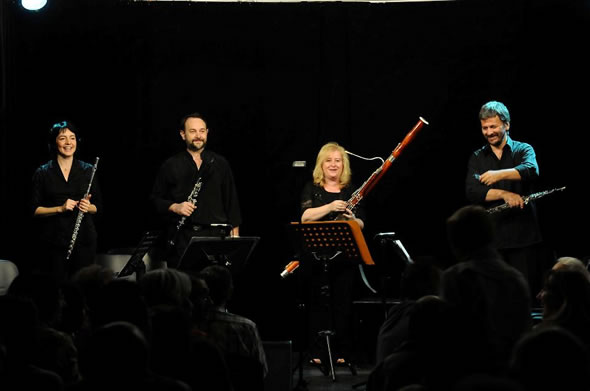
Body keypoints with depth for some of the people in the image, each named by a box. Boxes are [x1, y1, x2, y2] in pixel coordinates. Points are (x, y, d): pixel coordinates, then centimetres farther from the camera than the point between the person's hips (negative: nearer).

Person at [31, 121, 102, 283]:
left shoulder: (88, 170, 8)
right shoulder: (43, 173, 3)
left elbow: (98, 207, 13)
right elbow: (35, 210, 1)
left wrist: (88, 207, -9)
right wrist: (60, 208, -13)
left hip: (84, 239, 2)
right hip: (53, 242, -1)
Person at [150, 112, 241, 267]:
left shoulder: (220, 163, 12)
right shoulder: (171, 166, 8)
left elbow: (232, 200, 14)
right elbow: (156, 198, 11)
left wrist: (235, 233, 8)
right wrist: (175, 207, -8)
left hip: (215, 236, 1)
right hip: (182, 238, 0)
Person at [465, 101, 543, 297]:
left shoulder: (523, 150, 6)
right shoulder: (477, 157, 12)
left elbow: (532, 171, -18)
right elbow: (472, 192, -3)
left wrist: (500, 174, -33)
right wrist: (504, 194, -17)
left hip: (523, 236, -2)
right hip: (490, 238, 2)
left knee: (527, 293, -3)